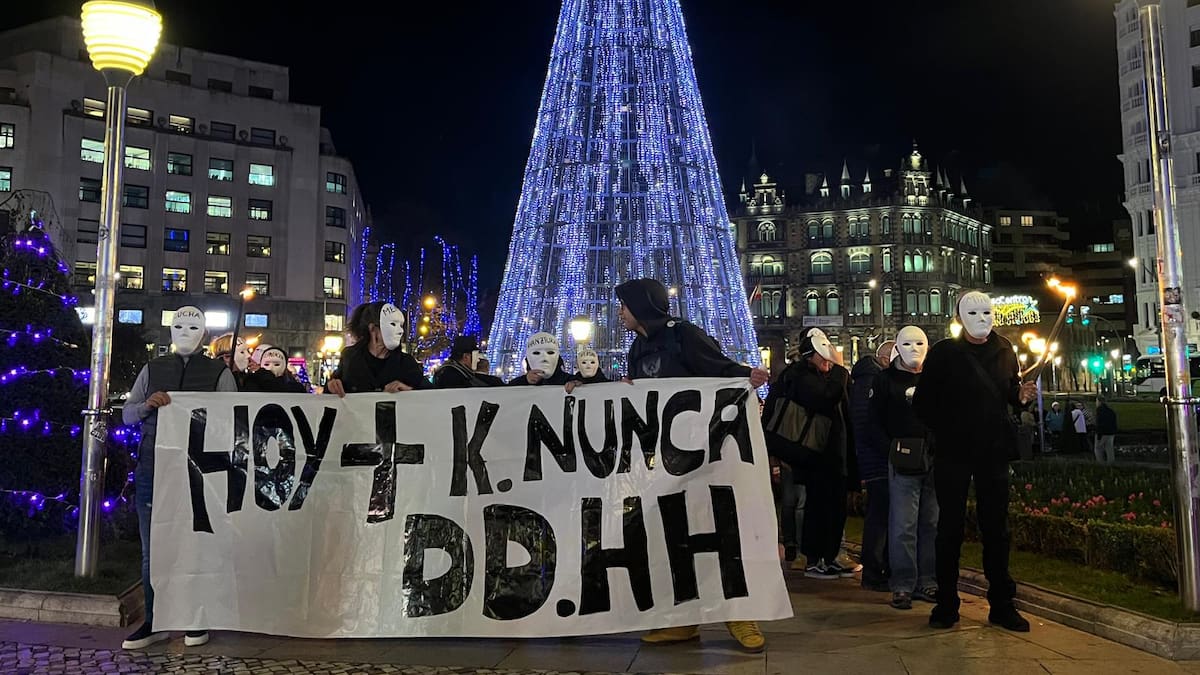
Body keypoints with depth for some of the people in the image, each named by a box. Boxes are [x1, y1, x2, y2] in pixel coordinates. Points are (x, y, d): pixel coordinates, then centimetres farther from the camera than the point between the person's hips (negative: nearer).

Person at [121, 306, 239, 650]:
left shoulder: (220, 373, 4)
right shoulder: (152, 369, 13)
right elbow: (127, 414, 11)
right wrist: (147, 404, -10)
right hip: (152, 470, 3)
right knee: (152, 549, 8)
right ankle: (154, 622, 19)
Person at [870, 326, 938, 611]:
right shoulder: (886, 380, 5)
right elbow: (875, 422, 3)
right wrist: (893, 448, -11)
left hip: (936, 462, 3)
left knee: (932, 523, 7)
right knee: (903, 526, -3)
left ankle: (928, 583, 16)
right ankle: (902, 586, 4)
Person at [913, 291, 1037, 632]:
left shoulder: (1004, 350, 10)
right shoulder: (943, 353, -3)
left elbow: (1010, 392, 16)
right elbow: (923, 403, -4)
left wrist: (1022, 396, -5)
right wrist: (944, 432, -9)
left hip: (994, 451, 3)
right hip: (953, 454, -3)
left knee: (996, 528, 8)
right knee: (950, 527, 4)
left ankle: (1002, 604, 18)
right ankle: (946, 603, 13)